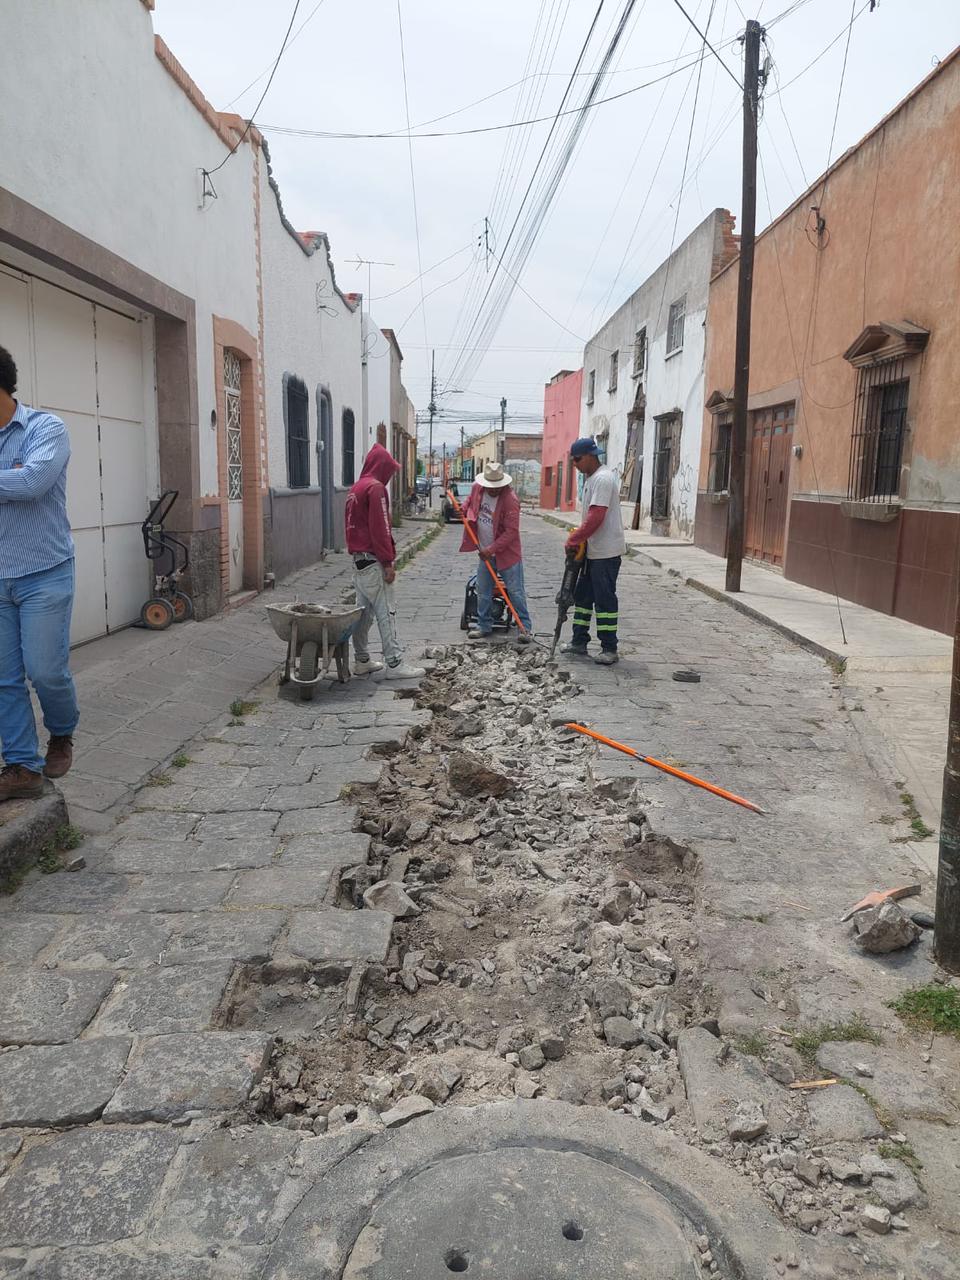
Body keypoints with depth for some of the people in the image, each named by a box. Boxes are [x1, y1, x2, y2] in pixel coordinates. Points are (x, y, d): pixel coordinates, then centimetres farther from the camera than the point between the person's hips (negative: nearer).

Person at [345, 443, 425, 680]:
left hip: (358, 559, 10)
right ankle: (394, 664, -6)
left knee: (364, 611, 13)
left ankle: (362, 661, 19)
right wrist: (388, 561, -16)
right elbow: (380, 528, -18)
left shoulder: (355, 489, 17)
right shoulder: (376, 487, -12)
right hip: (373, 560, -10)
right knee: (386, 611, -7)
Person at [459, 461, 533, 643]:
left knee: (515, 592, -3)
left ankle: (525, 627, 3)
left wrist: (492, 549, -24)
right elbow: (469, 505, 23)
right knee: (483, 592, 11)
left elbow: (511, 531, -23)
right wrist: (464, 513, 4)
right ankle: (484, 625, 22)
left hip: (507, 553, -6)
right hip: (485, 552, 6)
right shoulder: (477, 488, -1)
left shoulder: (510, 500, -21)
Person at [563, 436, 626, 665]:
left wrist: (573, 539, -18)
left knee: (605, 599, -5)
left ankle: (609, 649, 1)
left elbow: (596, 517, -25)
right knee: (583, 594, 15)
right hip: (593, 550, 10)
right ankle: (579, 641, 24)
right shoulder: (590, 478, 15)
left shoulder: (602, 478, -18)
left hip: (606, 552, -10)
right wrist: (578, 539, 12)